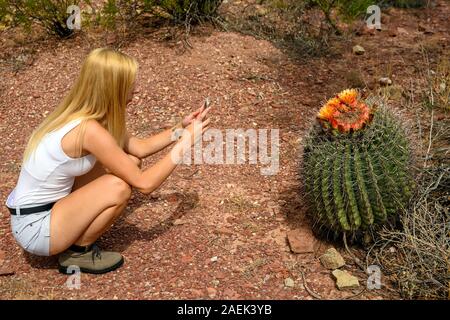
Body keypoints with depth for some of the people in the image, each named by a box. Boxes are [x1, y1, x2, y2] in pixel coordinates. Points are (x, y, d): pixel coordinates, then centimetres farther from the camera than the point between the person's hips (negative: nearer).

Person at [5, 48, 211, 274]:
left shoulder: (81, 114, 0)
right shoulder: (90, 130, -28)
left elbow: (141, 148, 10)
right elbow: (144, 183, -23)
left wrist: (181, 129, 3)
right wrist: (185, 142, -15)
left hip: (50, 206, 9)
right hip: (34, 228, -8)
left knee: (129, 163, 3)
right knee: (118, 186, -24)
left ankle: (77, 236, 12)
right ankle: (77, 253, -1)